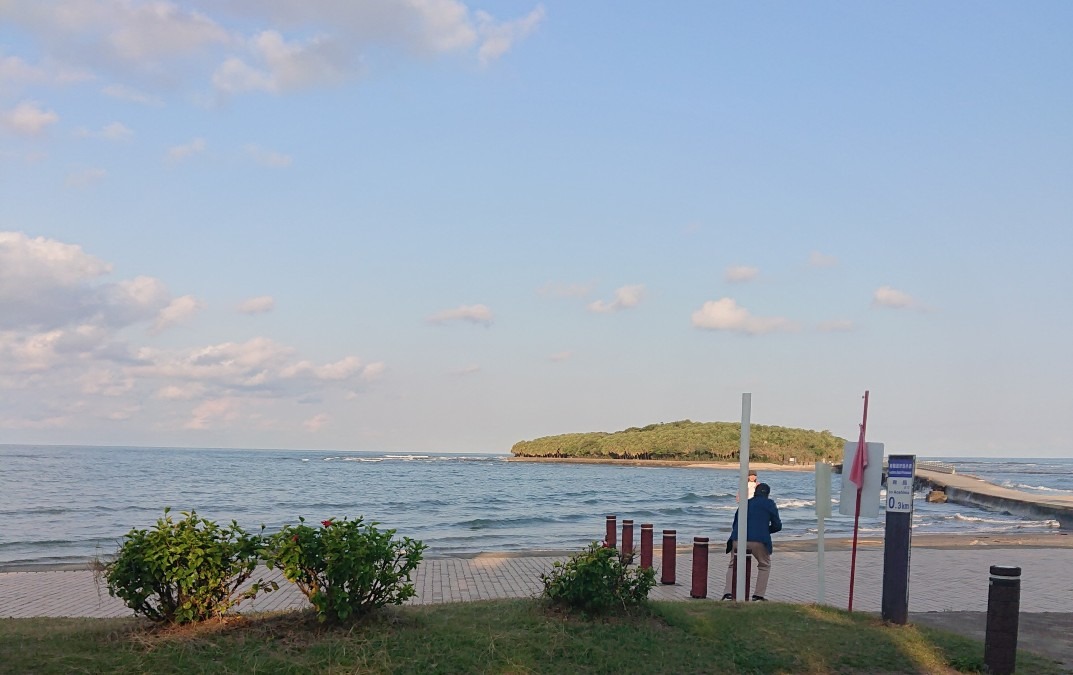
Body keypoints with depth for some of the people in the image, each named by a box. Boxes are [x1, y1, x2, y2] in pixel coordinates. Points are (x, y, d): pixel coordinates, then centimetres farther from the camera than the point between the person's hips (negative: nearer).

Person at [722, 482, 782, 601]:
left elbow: (735, 523, 22)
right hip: (758, 540, -3)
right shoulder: (769, 504, 10)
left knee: (733, 565, 18)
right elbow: (777, 525, 10)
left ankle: (728, 593, 2)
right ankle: (758, 595, 12)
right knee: (764, 565, 20)